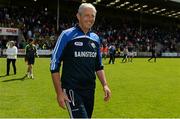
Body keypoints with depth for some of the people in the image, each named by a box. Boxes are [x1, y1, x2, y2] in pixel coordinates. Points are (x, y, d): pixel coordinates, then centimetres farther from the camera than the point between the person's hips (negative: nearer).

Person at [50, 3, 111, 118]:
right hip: (72, 90, -6)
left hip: (90, 90, 6)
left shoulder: (96, 38, 10)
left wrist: (105, 85, 6)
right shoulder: (67, 35, -7)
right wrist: (59, 92, -12)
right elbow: (54, 65, -7)